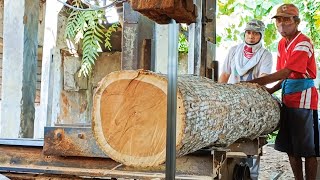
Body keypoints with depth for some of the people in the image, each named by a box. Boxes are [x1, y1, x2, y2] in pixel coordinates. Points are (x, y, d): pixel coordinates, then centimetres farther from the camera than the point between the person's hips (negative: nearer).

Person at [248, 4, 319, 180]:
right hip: (288, 100, 8)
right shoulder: (282, 43, 13)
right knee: (290, 149, 12)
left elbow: (286, 72, -24)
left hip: (303, 101, -8)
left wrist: (253, 83, -27)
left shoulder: (303, 44, -14)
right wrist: (271, 90, 0)